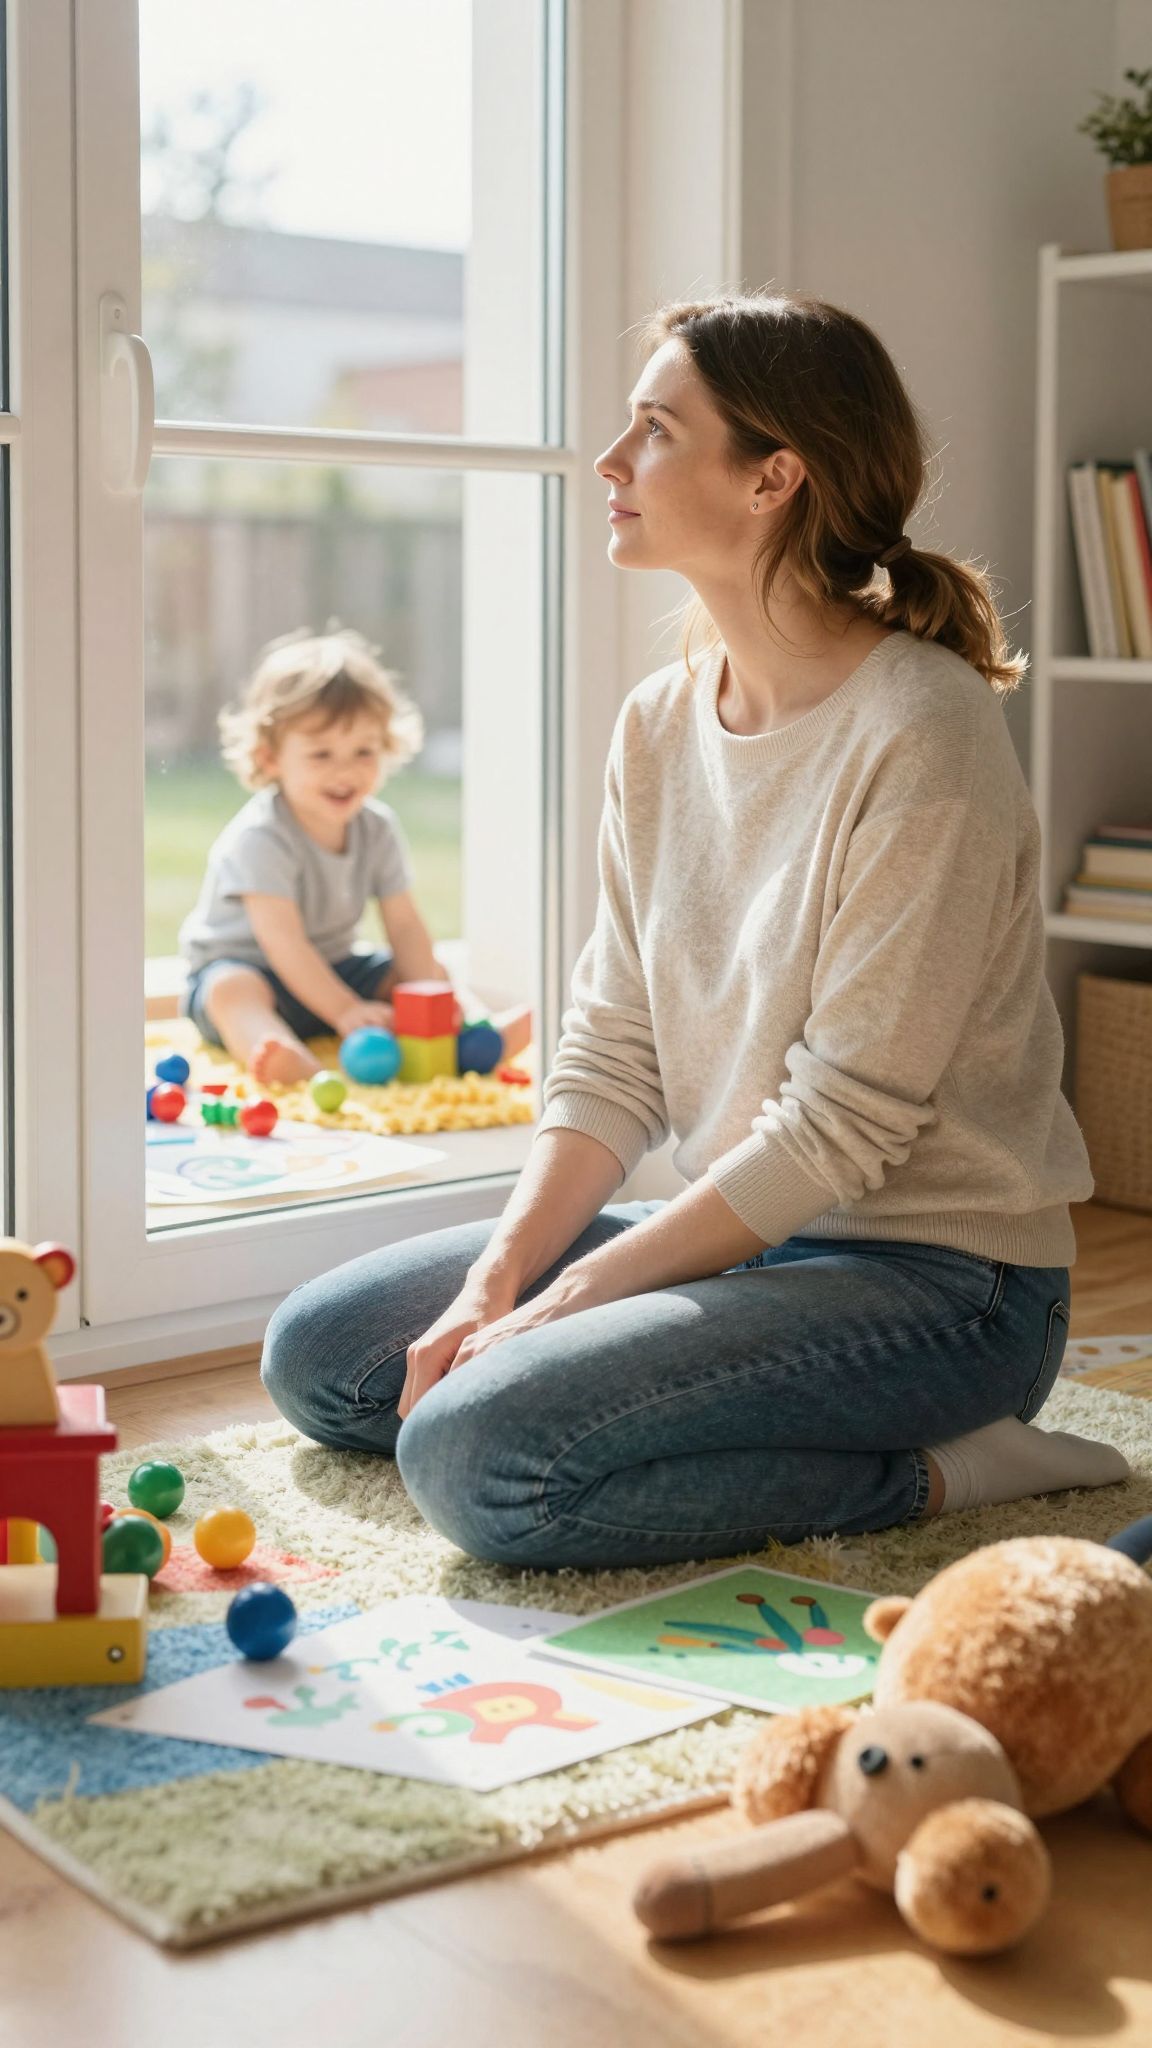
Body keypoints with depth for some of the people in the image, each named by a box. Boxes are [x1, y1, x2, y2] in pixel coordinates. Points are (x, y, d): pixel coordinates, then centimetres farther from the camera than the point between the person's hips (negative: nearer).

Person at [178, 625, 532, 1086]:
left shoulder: (379, 829, -4)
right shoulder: (259, 839, -25)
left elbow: (405, 926, -6)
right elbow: (283, 941, -30)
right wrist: (346, 1011, -38)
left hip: (331, 969, 7)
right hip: (241, 964, -7)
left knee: (435, 971, -3)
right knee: (233, 989, -39)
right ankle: (299, 1068, -68)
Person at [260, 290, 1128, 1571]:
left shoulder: (918, 734, -20)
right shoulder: (661, 723, 5)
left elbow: (841, 1125, -21)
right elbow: (612, 1054, 5)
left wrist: (560, 1307, -18)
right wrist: (495, 1284, -9)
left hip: (931, 1273, -8)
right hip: (743, 1228, 8)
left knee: (477, 1457, -25)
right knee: (318, 1357, 5)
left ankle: (921, 1475, -8)